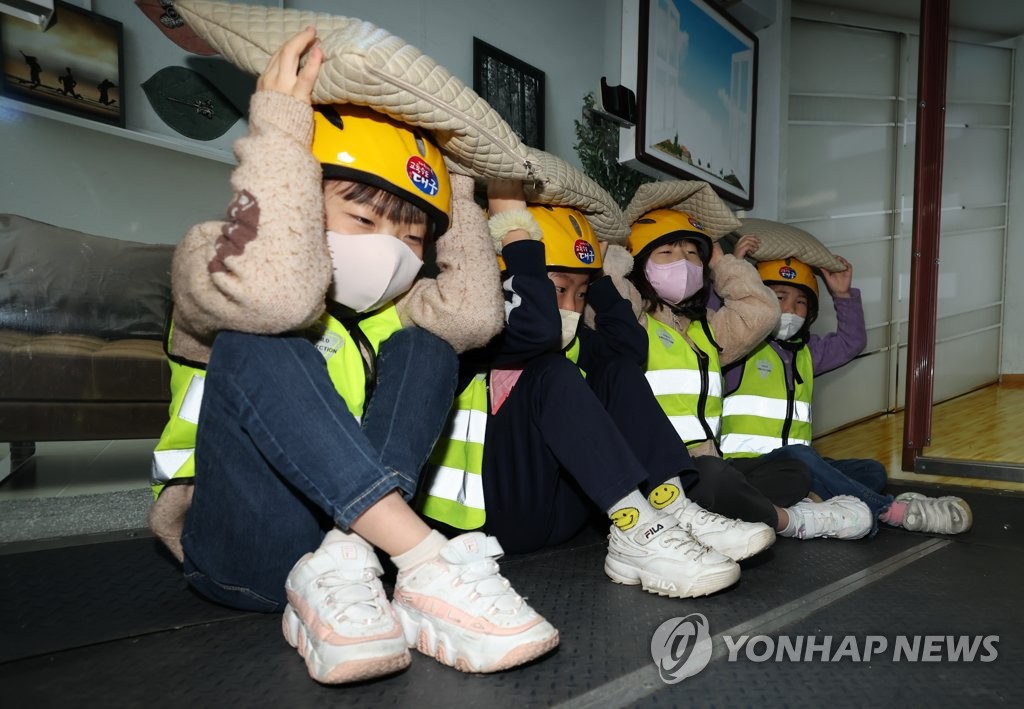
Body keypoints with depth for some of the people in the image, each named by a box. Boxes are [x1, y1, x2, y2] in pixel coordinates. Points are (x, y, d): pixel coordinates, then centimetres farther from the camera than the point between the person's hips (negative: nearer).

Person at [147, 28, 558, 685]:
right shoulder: (209, 256, -7)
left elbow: (475, 314, -9)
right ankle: (432, 564, -38)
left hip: (354, 520, 5)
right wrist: (281, 129, -25)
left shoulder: (381, 306, 11)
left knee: (425, 348, -11)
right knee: (256, 346, -28)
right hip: (241, 541, -4)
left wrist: (455, 194, -1)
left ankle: (340, 568, -29)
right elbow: (276, 291, -33)